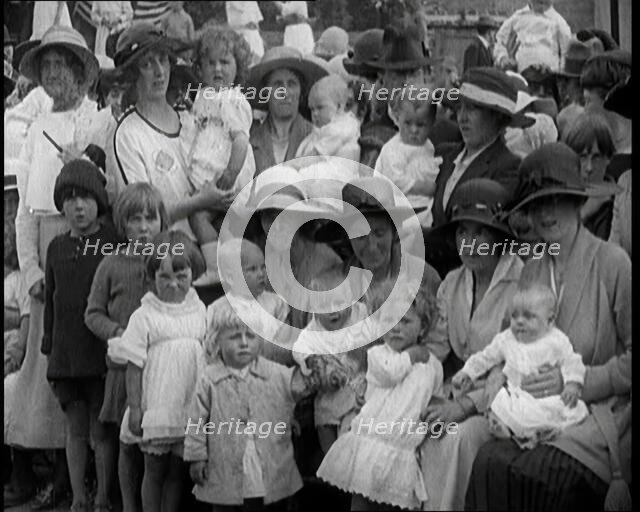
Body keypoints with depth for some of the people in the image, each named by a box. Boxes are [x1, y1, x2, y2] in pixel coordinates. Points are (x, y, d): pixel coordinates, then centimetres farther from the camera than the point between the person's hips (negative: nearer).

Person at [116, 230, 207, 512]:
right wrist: (135, 409, -7)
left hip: (190, 409, 3)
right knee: (154, 470, 8)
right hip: (156, 410, -2)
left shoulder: (200, 312, 4)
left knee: (176, 471, 10)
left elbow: (210, 357, 10)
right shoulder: (144, 317, -5)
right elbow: (134, 366, -4)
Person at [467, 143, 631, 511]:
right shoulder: (532, 271, 13)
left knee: (536, 474, -29)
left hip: (601, 409, -4)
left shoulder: (613, 263, -6)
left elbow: (629, 361, -5)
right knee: (490, 461, -24)